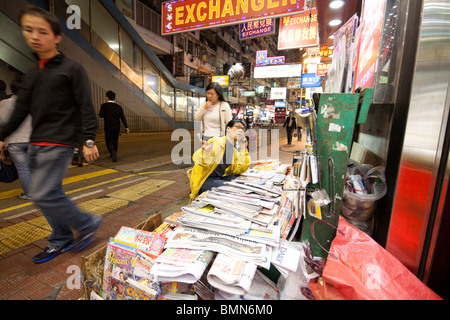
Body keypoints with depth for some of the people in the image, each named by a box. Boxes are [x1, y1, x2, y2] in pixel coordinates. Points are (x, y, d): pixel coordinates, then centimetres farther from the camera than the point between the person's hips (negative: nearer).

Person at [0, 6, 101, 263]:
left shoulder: (71, 69, -3)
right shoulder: (32, 74, 18)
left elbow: (86, 107, -10)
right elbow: (21, 110, 19)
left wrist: (89, 140, -18)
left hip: (60, 144, -8)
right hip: (36, 145, 8)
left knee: (43, 194, -11)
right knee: (51, 194, 10)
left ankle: (87, 225, 7)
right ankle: (62, 240, 25)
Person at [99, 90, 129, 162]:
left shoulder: (104, 106, -6)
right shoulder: (118, 107, 2)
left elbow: (101, 115, -12)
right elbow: (123, 117, -6)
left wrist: (99, 114, 12)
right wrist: (126, 127, -10)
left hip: (108, 127, -3)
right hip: (117, 127, 3)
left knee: (109, 141, 1)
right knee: (115, 141, 18)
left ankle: (113, 152, -28)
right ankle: (113, 154, 32)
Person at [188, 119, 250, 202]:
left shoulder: (235, 151, 12)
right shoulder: (216, 141, -12)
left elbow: (238, 170, -2)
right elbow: (197, 159, -21)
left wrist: (243, 149, -2)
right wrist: (207, 152, -45)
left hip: (221, 178, 7)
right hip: (205, 179, -7)